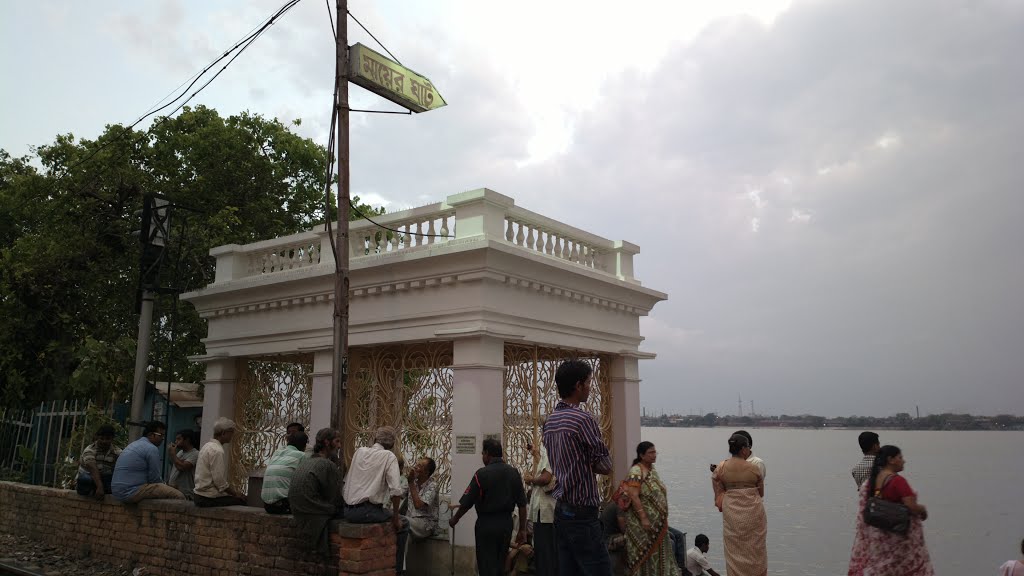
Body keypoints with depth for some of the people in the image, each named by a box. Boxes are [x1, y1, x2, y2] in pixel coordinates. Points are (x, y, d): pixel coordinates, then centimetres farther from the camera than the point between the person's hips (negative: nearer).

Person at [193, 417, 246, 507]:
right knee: (240, 501, -12)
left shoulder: (208, 446, 12)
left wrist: (233, 491, 12)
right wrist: (235, 493, -8)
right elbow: (220, 481, -21)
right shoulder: (217, 451, -18)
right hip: (208, 499, -10)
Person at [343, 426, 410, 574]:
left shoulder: (359, 451, 11)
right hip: (367, 511, -6)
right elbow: (395, 491, -14)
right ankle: (397, 568, 15)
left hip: (348, 511, 7)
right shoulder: (389, 456, -5)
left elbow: (346, 480, 15)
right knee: (403, 523, 15)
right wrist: (395, 518, -4)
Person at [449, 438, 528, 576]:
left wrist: (455, 519, 8)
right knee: (500, 564, 20)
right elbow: (522, 504, 1)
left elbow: (466, 503, -9)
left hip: (487, 524, -5)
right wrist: (522, 530, 8)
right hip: (506, 523, 5)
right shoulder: (514, 473, 0)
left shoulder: (482, 474, -13)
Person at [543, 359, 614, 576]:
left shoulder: (550, 421, 9)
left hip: (561, 508, 9)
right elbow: (606, 467, -9)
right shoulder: (584, 420, -16)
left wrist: (585, 464, 6)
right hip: (582, 513, -9)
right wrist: (591, 464, 6)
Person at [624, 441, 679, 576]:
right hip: (644, 521, -8)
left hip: (657, 521, 8)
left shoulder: (652, 469, 10)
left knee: (657, 552, 14)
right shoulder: (636, 472, -17)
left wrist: (662, 518, 17)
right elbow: (634, 496, -23)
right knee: (645, 553, 0)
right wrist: (643, 518, -26)